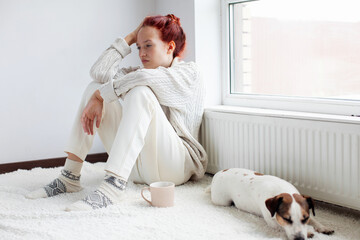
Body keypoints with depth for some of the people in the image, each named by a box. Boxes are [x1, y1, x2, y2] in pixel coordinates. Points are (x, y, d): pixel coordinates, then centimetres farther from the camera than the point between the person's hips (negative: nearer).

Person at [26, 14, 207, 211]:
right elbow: (99, 72, 0)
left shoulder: (188, 72, -2)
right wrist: (129, 39, 7)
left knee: (141, 92, -29)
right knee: (95, 86, 2)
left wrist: (99, 96, -19)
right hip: (136, 167, 7)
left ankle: (113, 186, -40)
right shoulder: (139, 75, 19)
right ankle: (69, 177, -8)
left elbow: (143, 77, -23)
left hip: (174, 165, -6)